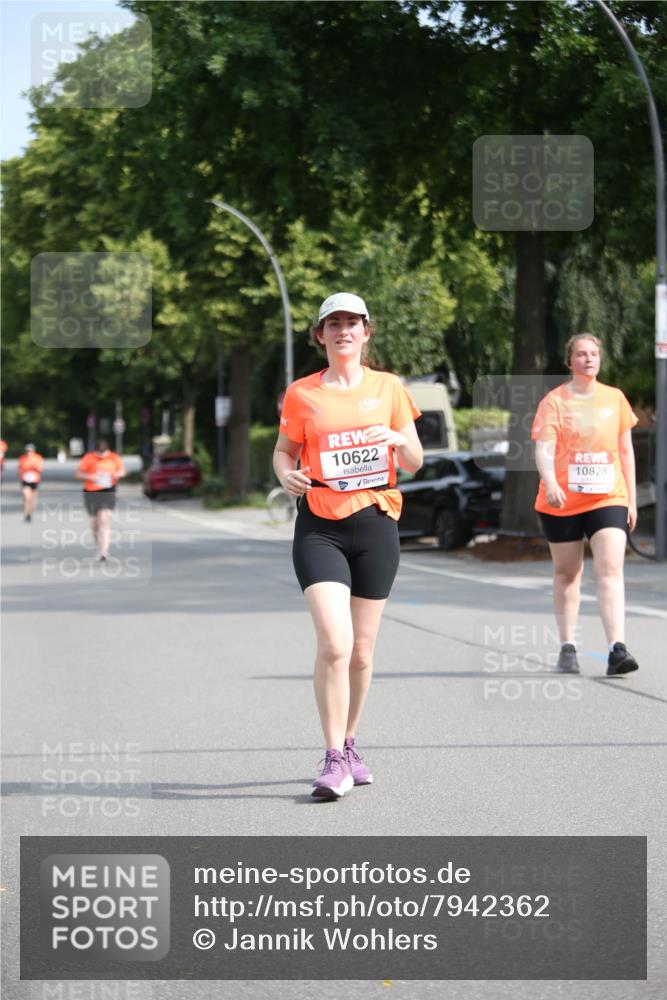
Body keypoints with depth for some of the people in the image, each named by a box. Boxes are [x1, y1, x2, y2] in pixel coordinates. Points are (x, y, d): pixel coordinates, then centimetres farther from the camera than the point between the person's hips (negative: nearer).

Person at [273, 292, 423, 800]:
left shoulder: (388, 387, 7)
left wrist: (397, 440, -13)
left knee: (362, 650, 8)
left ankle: (349, 746, 28)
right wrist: (287, 474, -12)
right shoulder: (302, 393, 3)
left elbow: (415, 462, 10)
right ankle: (334, 760, -9)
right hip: (320, 528, -2)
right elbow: (284, 450, 11)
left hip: (376, 525, 2)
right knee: (334, 644, -16)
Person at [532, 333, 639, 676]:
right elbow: (543, 448, -14)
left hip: (608, 499, 1)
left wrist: (632, 497, 11)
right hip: (562, 503, -1)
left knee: (610, 570, -13)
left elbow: (625, 451, 14)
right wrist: (549, 482, -32)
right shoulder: (554, 401, -2)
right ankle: (567, 648, 20)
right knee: (566, 573, 10)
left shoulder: (615, 398, 8)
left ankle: (616, 650, -21)